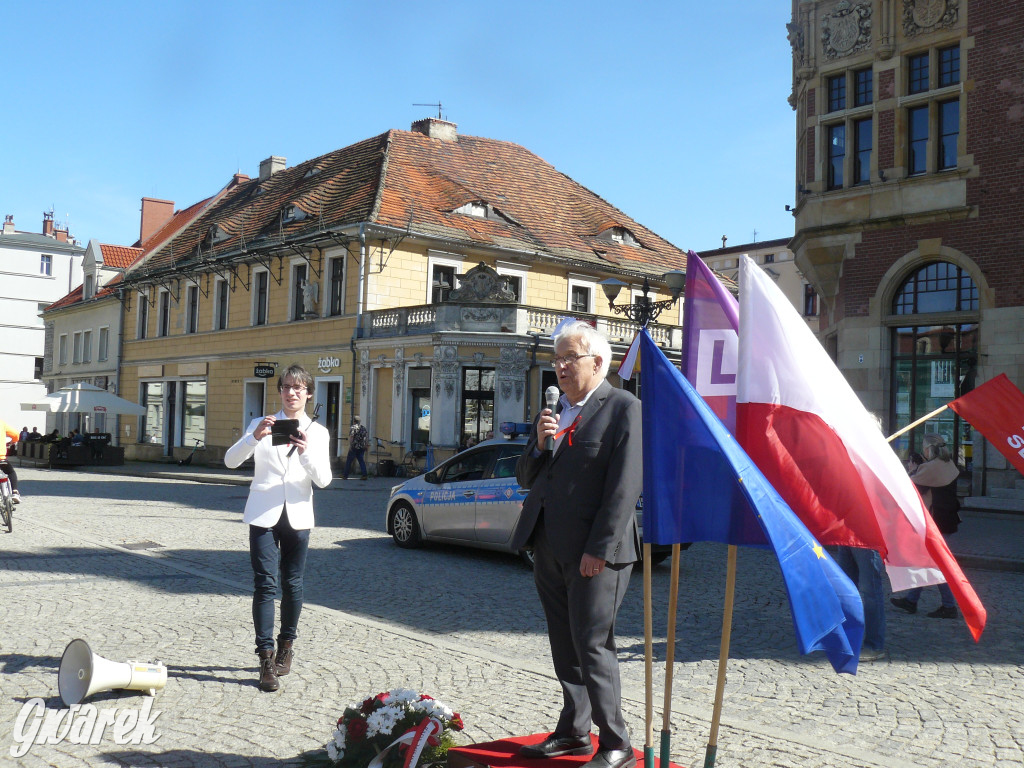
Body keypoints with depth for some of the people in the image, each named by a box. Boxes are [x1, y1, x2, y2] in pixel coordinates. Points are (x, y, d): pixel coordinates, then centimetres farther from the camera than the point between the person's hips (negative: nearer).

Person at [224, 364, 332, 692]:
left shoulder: (317, 432, 8)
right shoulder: (262, 424, 8)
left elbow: (324, 480, -4)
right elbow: (231, 460, -4)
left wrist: (305, 451, -21)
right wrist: (255, 437, -22)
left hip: (297, 516, 1)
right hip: (263, 514, -1)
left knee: (292, 585, 9)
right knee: (265, 584, -8)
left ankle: (286, 645, 28)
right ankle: (266, 658, -6)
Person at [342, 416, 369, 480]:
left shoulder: (352, 427, -5)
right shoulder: (363, 428, 13)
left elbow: (351, 437, -16)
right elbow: (367, 437, 11)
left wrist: (350, 445, -18)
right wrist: (366, 445, 14)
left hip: (354, 447, -5)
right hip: (362, 447, 5)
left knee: (349, 461, 4)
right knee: (361, 460, 9)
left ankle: (345, 475, 8)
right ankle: (364, 475, -3)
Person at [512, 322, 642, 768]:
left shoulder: (623, 408, -8)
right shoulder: (553, 412, 16)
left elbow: (626, 486, -15)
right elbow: (526, 479, 17)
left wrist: (599, 549, -19)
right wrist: (539, 445, -4)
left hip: (594, 553, -8)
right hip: (549, 548, 8)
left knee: (592, 645, -4)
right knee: (565, 647, 15)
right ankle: (573, 732, 28)